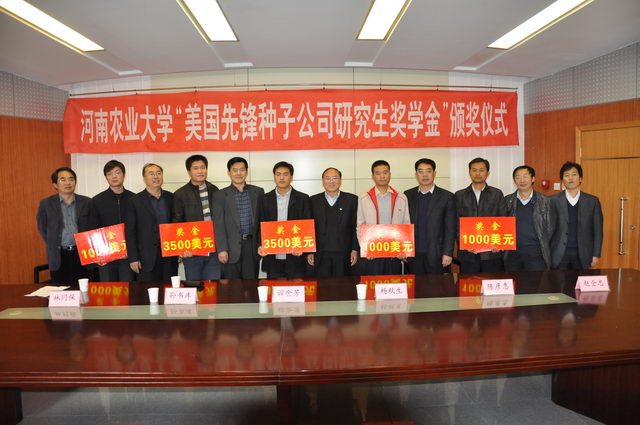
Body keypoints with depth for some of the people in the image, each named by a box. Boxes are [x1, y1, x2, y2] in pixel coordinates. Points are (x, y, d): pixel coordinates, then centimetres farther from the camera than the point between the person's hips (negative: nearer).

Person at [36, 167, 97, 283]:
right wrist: (54, 246, 8)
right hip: (58, 257, 0)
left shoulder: (87, 202, 4)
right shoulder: (46, 204, 1)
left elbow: (93, 228, 8)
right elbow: (42, 228, 10)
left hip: (82, 255, 1)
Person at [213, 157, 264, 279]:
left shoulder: (258, 192, 9)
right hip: (231, 248, -1)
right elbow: (219, 225, -1)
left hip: (252, 246, 2)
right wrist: (222, 249, -9)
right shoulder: (220, 195, 3)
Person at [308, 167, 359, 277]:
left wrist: (355, 249, -3)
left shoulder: (352, 200, 4)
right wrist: (309, 251, 2)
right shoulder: (313, 201, 6)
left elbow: (357, 227, 3)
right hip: (320, 255, 1)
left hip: (344, 254, 0)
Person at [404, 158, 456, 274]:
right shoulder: (407, 195, 6)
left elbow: (450, 228, -2)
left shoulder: (447, 197, 0)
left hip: (436, 255, -1)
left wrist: (448, 253, -7)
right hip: (413, 255, 2)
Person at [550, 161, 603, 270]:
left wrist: (596, 255, 1)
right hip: (559, 255, -1)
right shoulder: (553, 201, -1)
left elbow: (597, 231, 5)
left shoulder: (592, 201, 4)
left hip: (582, 255, 1)